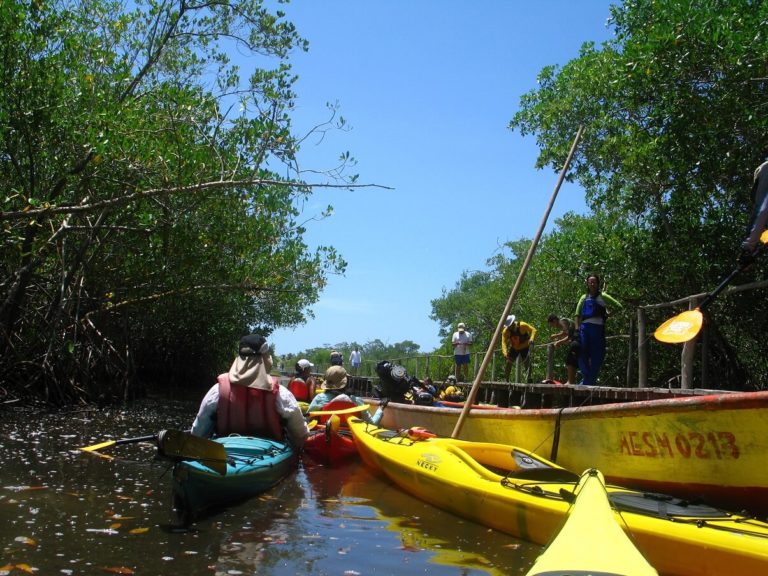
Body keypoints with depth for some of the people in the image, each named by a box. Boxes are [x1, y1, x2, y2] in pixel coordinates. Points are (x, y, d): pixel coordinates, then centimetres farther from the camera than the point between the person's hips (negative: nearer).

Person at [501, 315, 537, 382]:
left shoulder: (522, 325, -26)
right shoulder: (505, 331, -22)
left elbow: (533, 330, -21)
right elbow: (504, 343, -29)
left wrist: (531, 338, -42)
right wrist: (505, 353, -46)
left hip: (525, 347, -2)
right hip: (514, 348, 2)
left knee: (527, 363, -16)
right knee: (508, 363, -3)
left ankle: (528, 379, -12)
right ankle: (505, 380, 10)